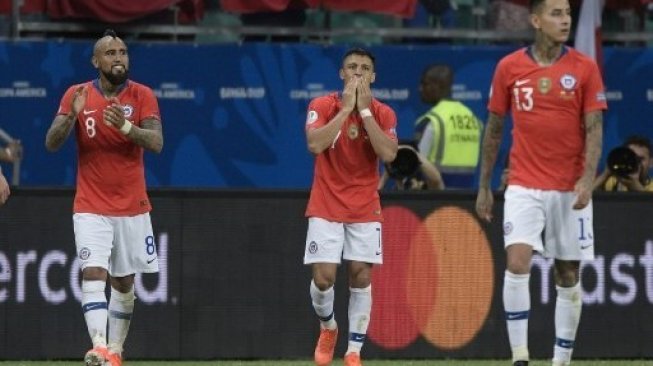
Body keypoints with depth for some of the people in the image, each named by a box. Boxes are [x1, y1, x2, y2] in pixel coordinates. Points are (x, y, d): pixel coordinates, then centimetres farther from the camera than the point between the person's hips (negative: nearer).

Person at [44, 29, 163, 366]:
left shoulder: (142, 96, -3)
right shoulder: (77, 95, -2)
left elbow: (156, 143, -14)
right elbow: (51, 143, -7)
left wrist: (126, 126, -32)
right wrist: (72, 115, -25)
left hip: (132, 207, 1)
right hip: (91, 208, -1)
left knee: (124, 281, 8)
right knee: (93, 272, -17)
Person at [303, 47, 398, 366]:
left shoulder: (383, 113, 1)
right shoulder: (322, 106, -3)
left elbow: (388, 154, -15)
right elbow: (315, 144, -20)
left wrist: (365, 111, -14)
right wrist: (346, 108, -18)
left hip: (365, 208, 1)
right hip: (325, 208, -1)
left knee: (361, 276, -6)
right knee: (323, 277, -9)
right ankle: (327, 328, 21)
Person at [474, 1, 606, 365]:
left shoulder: (585, 68, -2)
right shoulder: (509, 68, 1)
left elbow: (594, 129, -4)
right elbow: (494, 130, 9)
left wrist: (588, 178, -18)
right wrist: (484, 187, 10)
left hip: (570, 190, 0)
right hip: (524, 187, 0)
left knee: (568, 276, 5)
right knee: (517, 265, -17)